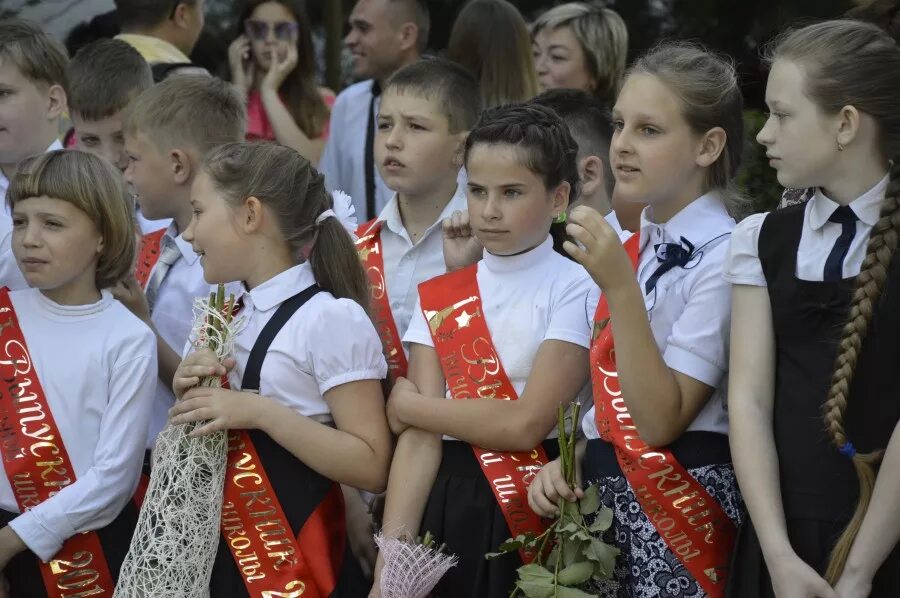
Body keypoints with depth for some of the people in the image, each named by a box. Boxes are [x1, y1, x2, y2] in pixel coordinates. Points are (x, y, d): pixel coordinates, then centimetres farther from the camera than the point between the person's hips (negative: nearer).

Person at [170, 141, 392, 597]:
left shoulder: (331, 318, -14)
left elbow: (371, 467, -18)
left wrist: (262, 412, -24)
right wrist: (189, 396, 0)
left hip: (296, 558, -7)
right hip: (222, 552, 7)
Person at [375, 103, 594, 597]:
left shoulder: (574, 289, -6)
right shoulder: (438, 298, 8)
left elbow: (527, 423, -15)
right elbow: (420, 437, -1)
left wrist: (409, 406, -3)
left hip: (536, 512, -4)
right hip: (445, 507, 4)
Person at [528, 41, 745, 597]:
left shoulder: (723, 259, -14)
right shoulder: (628, 251, 9)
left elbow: (661, 419, -20)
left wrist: (619, 288, -25)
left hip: (680, 509, -7)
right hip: (605, 499, 7)